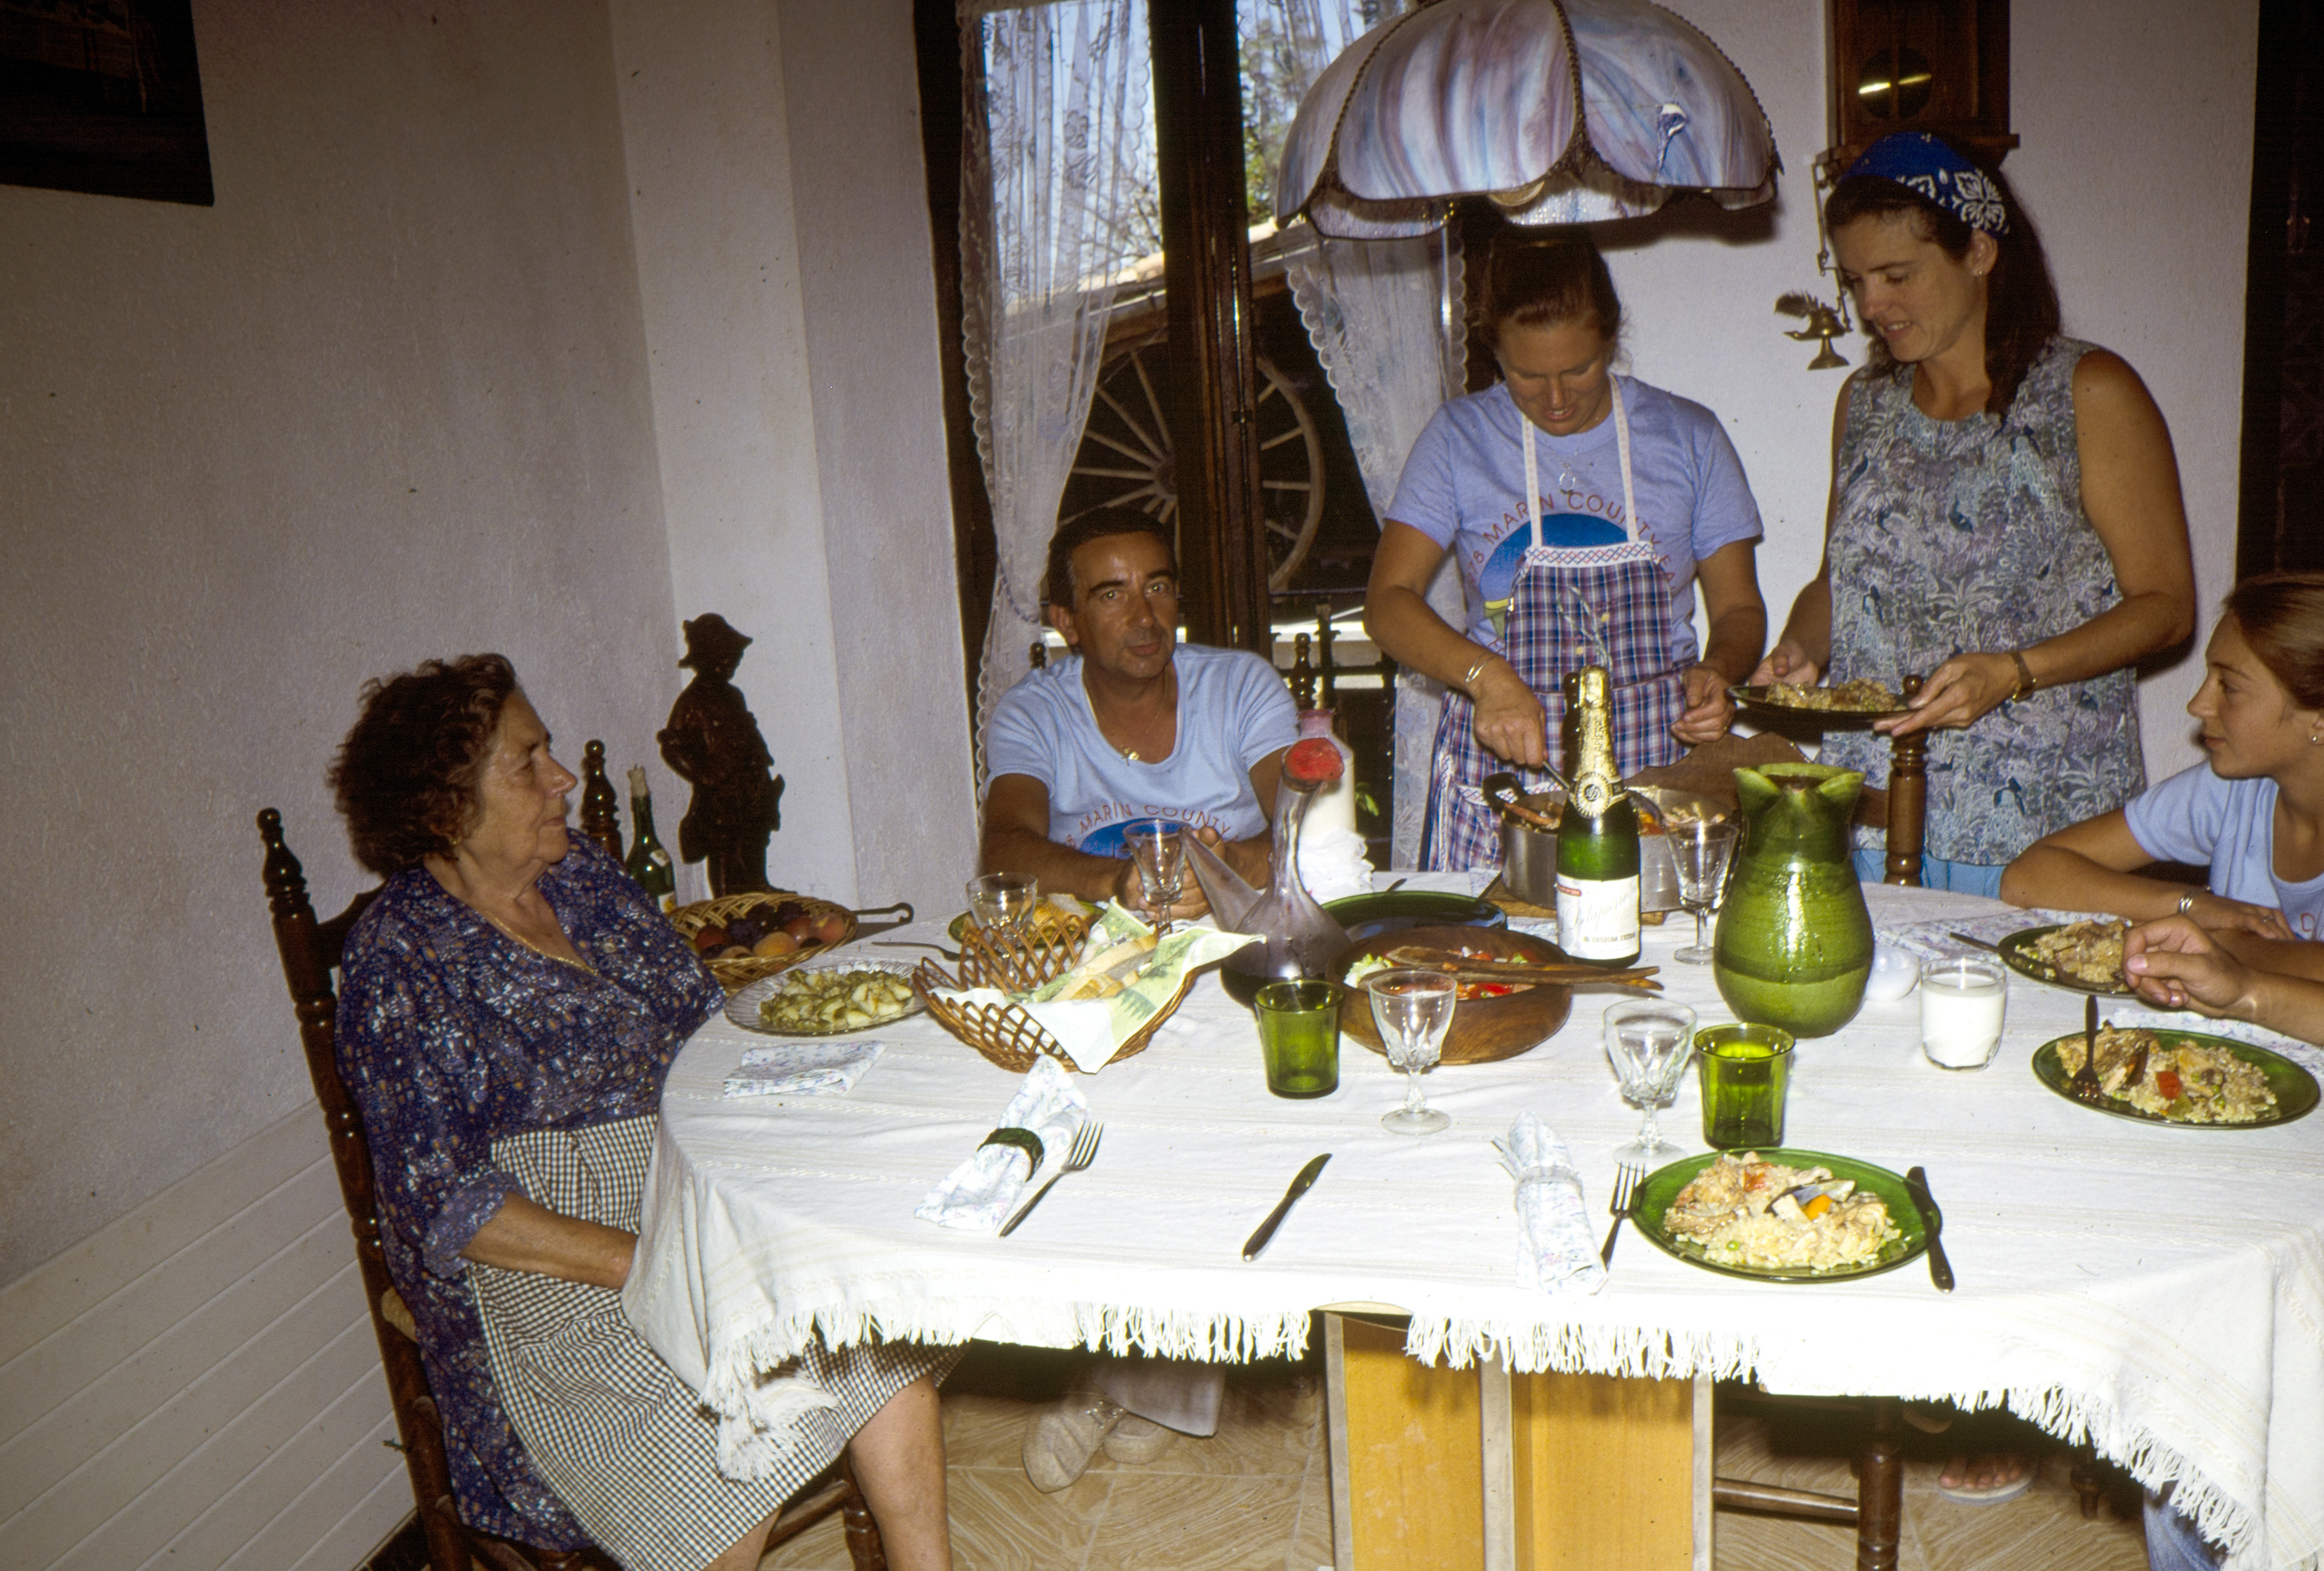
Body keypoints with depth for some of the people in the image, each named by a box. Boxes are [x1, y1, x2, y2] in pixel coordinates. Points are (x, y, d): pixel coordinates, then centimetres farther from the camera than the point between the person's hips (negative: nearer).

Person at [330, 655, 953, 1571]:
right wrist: (644, 1262, -24)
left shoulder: (579, 871, 8)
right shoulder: (398, 965, -12)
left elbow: (703, 1014, 12)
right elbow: (447, 1204, -15)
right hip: (537, 1261, -6)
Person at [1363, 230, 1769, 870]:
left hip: (1658, 755, 1)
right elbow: (1389, 603, -3)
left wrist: (1716, 671, -11)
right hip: (1500, 757, 0)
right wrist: (1488, 677, -20)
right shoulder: (1460, 435, 4)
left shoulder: (1688, 437, 7)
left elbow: (1738, 607, 12)